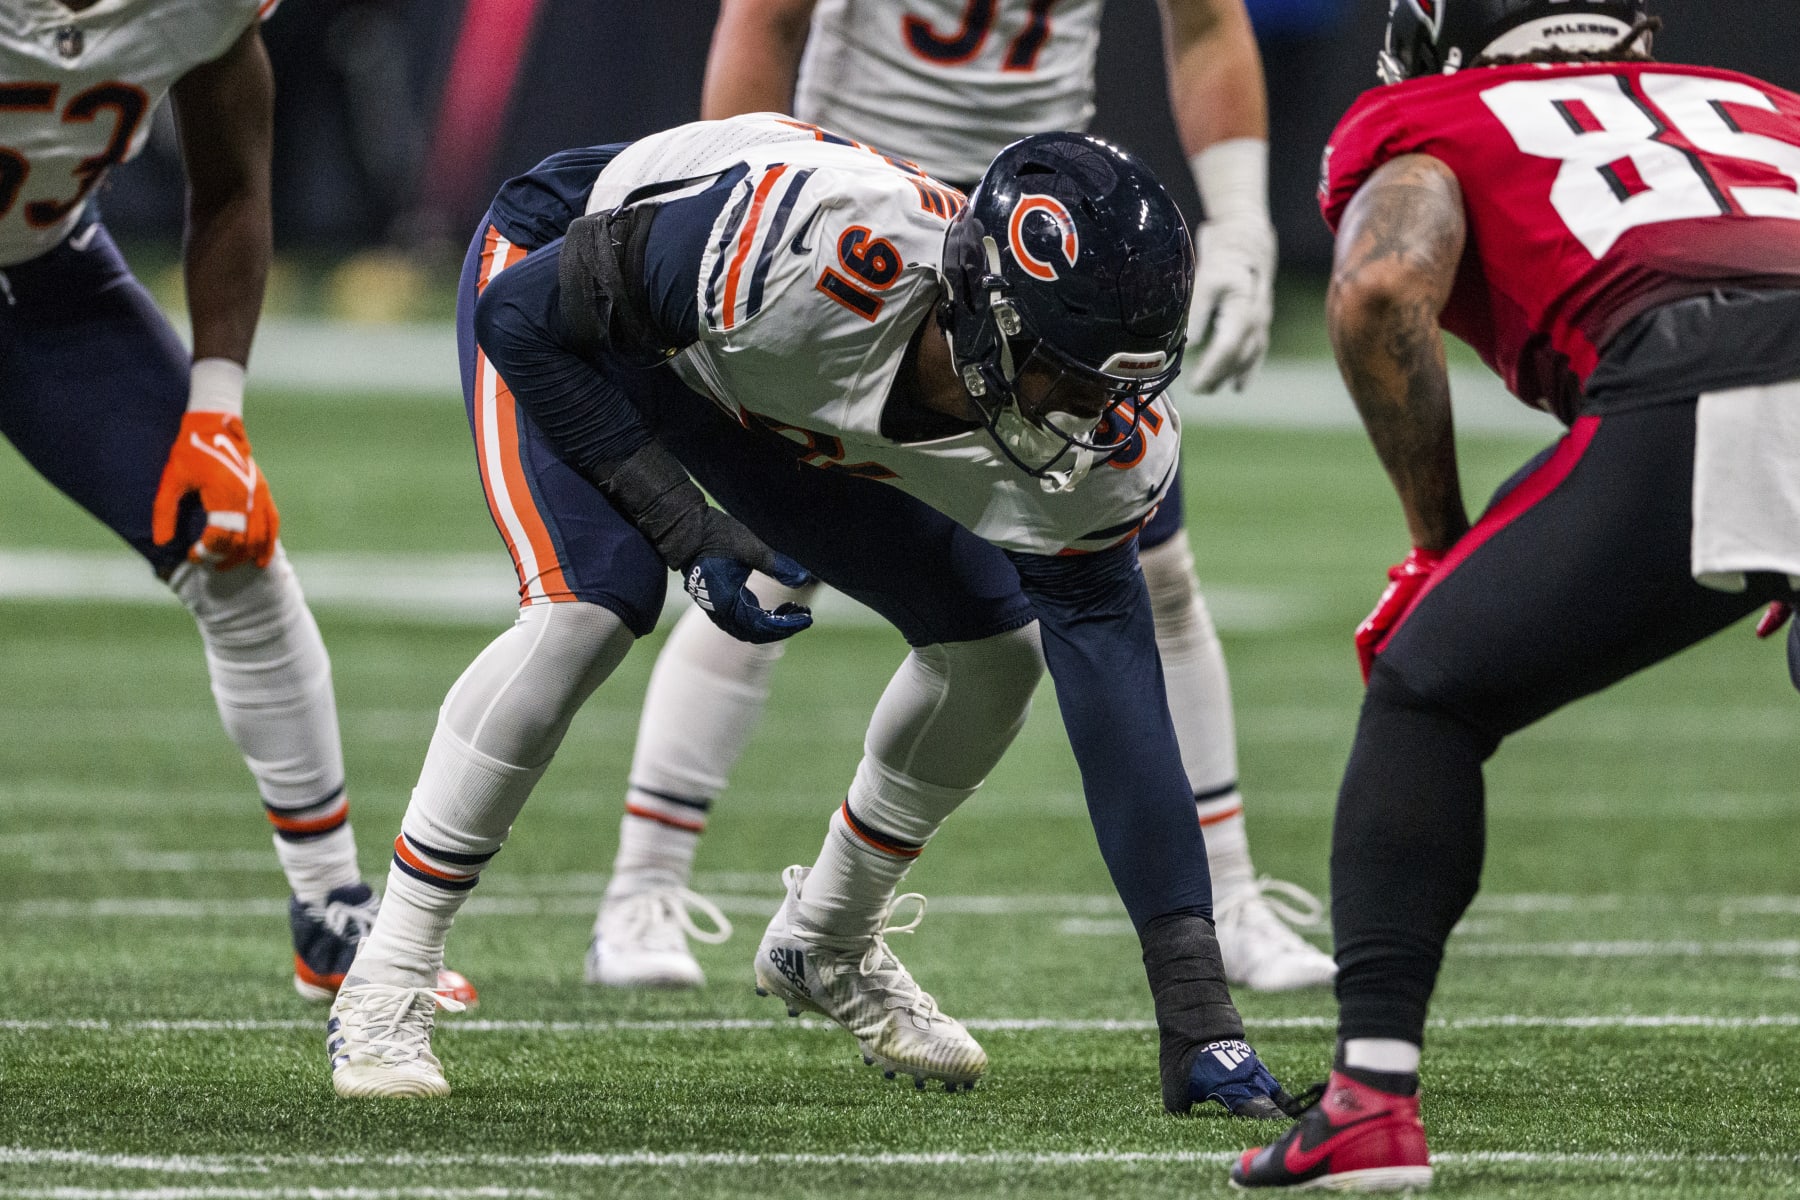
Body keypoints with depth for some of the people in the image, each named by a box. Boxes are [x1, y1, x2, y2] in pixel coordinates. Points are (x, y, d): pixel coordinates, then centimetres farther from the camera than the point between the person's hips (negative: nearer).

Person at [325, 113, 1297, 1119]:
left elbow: (1122, 719, -23)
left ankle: (830, 946, 24)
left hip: (764, 394, 5)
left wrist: (1197, 1009, -28)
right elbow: (523, 319, -29)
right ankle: (387, 981, -16)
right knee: (591, 605, -29)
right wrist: (689, 535, -31)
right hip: (557, 290, -5)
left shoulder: (1109, 446, -27)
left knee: (994, 646, -2)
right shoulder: (819, 244, -44)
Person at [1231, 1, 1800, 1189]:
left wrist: (1437, 540, 13)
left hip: (1692, 402, -4)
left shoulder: (1427, 124, 23)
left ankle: (1374, 1095, 4)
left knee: (1429, 698, 16)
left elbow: (1382, 291, 3)